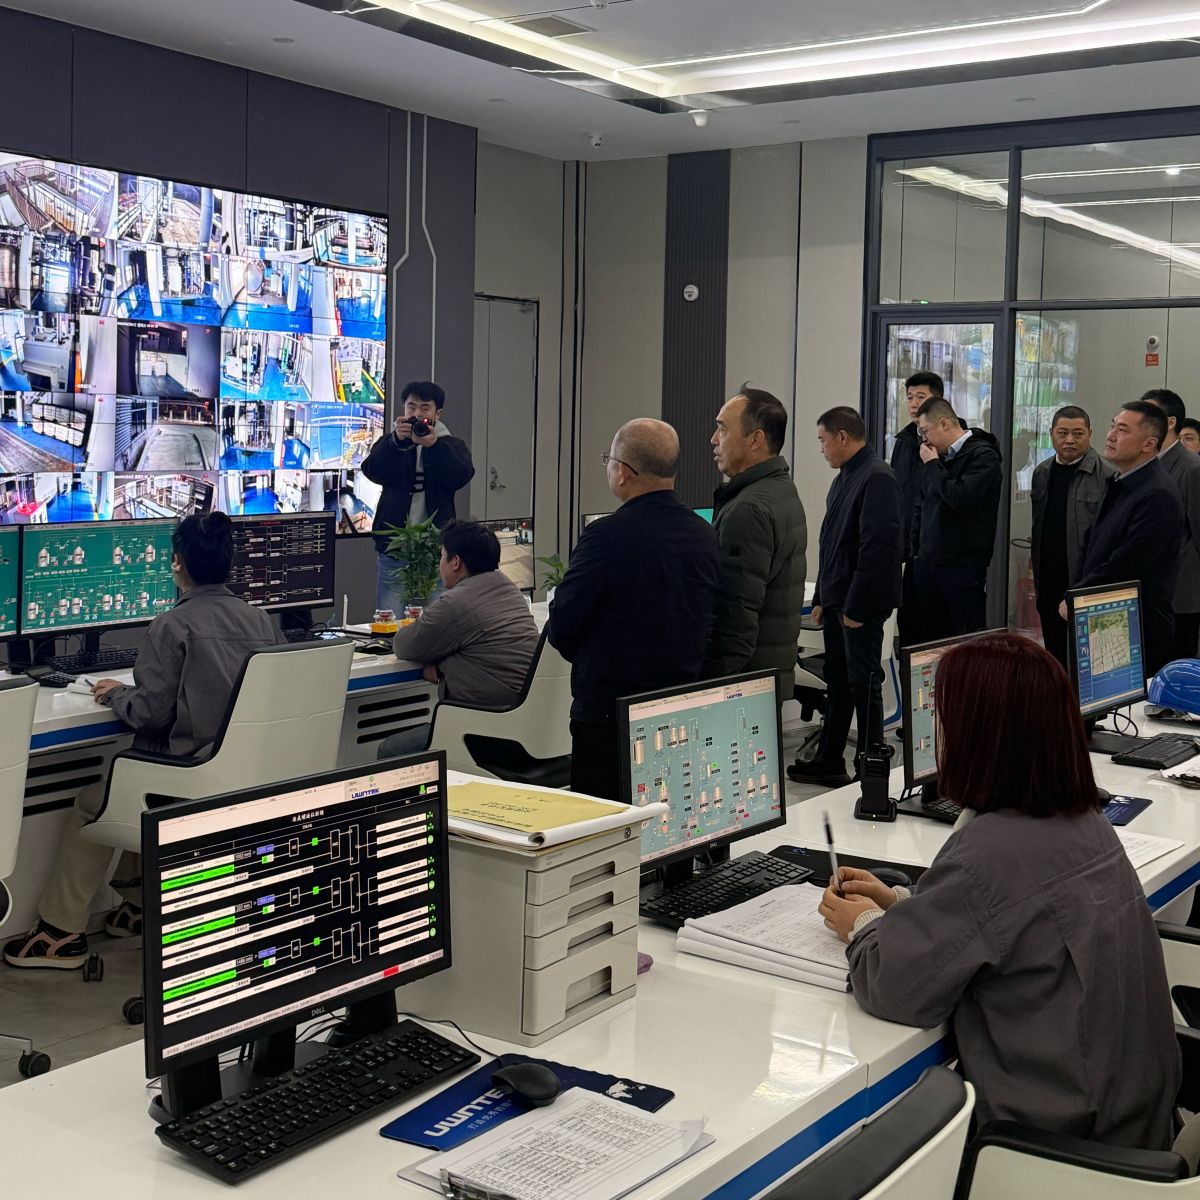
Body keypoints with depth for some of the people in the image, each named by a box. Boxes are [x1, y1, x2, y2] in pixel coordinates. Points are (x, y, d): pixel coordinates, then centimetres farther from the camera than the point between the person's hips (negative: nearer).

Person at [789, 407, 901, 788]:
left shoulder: (877, 478, -15)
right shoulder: (844, 477, 15)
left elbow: (877, 546, -21)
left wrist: (857, 606, -20)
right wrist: (821, 598, 17)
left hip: (861, 603, -9)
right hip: (837, 599, 9)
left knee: (863, 684, -2)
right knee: (837, 683, 14)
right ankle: (829, 762, 23)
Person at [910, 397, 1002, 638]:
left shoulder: (983, 456, -8)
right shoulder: (940, 456, 14)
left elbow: (960, 498, -22)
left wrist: (932, 465, -10)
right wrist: (917, 551, 14)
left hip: (963, 567, -7)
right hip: (927, 564, 7)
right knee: (931, 639, 9)